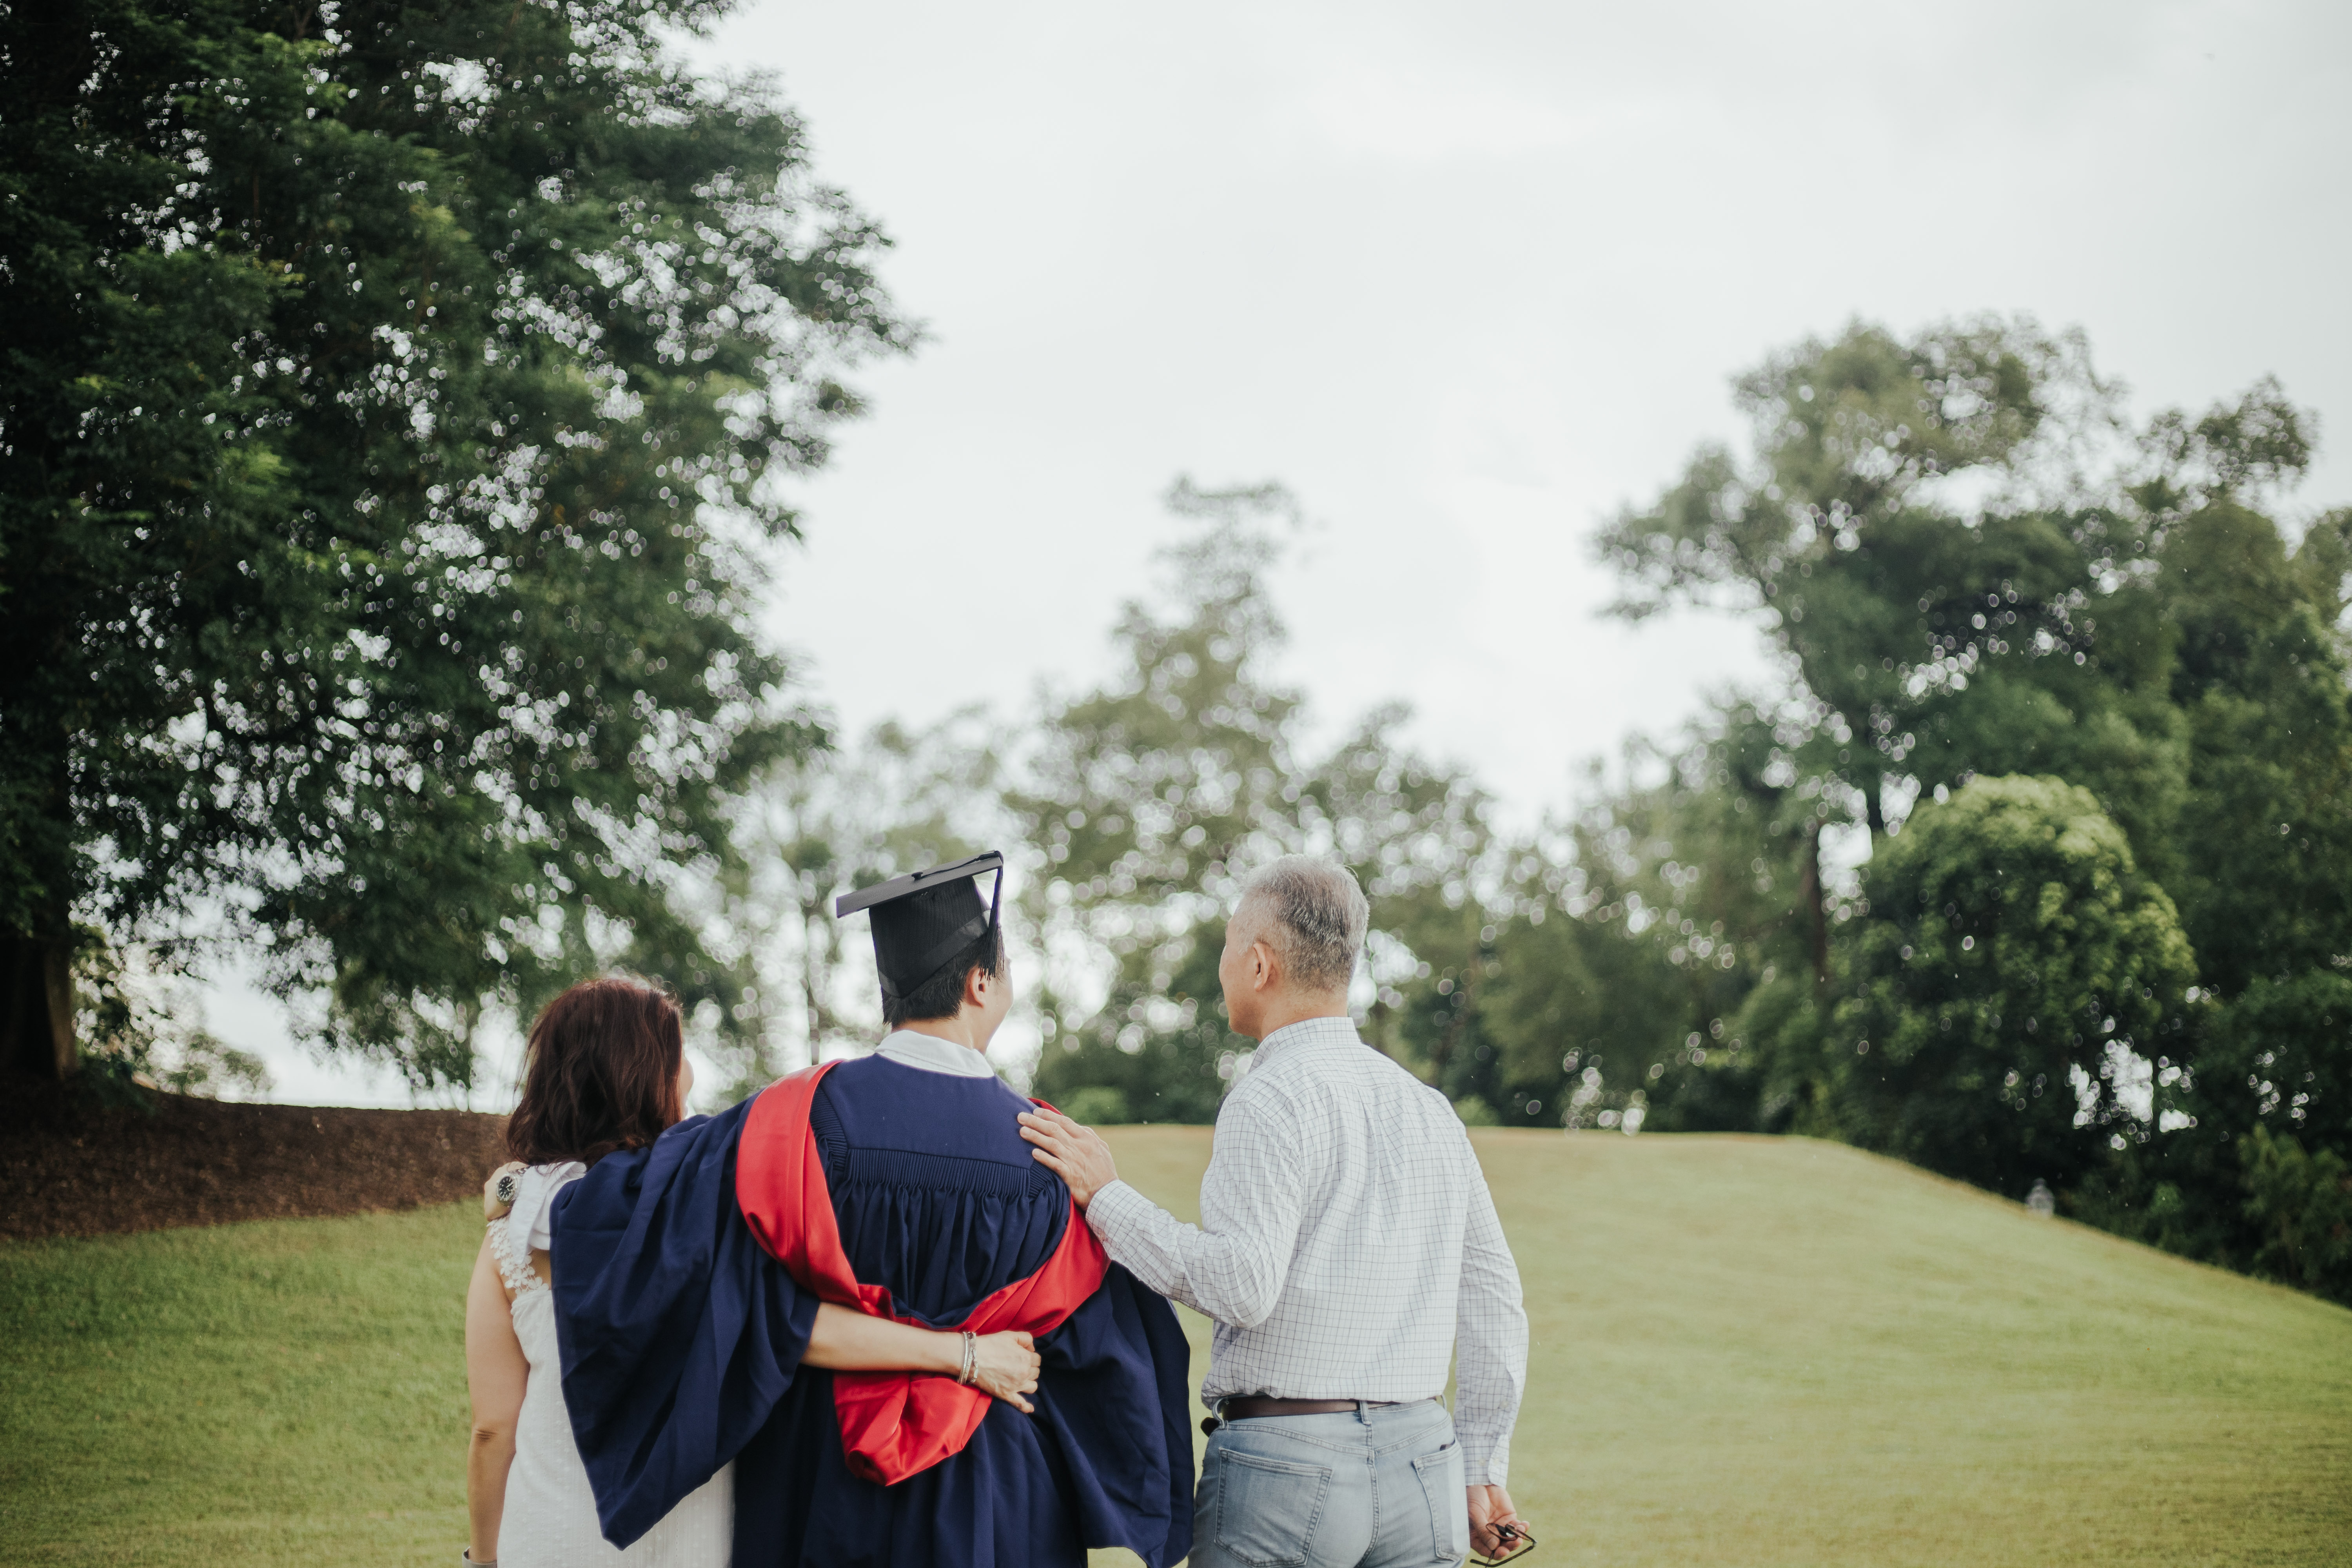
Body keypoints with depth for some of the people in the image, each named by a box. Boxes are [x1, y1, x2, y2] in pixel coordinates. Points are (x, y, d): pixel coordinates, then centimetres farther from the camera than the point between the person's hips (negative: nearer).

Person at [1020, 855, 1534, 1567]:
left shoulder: (1270, 1100, -10)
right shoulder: (1429, 1108, 12)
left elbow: (1243, 1285, -20)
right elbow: (1493, 1296, 13)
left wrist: (1105, 1196, -12)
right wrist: (1480, 1471, 18)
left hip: (1283, 1459, -6)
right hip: (1422, 1463, 6)